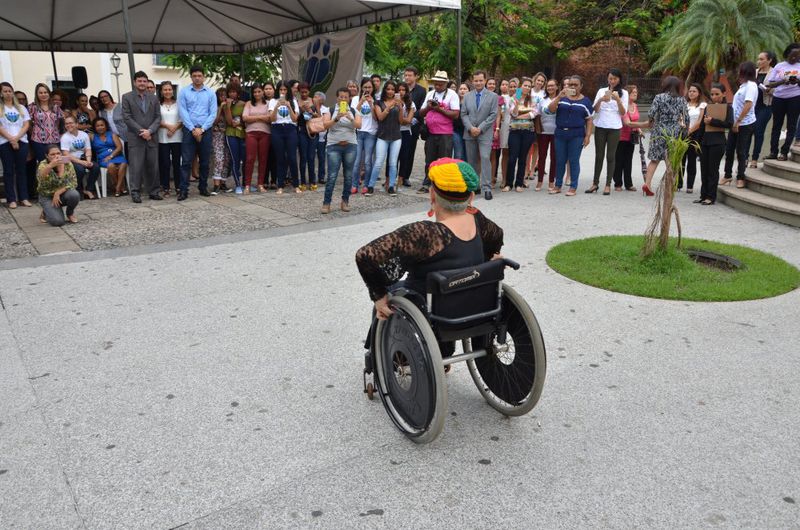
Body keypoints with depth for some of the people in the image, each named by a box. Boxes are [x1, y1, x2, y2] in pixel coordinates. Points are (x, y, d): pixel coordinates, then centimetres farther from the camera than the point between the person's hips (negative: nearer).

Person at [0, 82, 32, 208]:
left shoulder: (21, 108, 13)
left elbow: (26, 125, 4)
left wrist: (16, 137, -9)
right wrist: (11, 139, -13)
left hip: (21, 142, 2)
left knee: (21, 170, 4)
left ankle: (24, 197, 8)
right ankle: (11, 199, 2)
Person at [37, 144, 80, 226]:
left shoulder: (68, 164, -11)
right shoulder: (43, 165, -18)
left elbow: (73, 182, -12)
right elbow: (40, 178, -41)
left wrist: (58, 192, -26)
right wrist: (51, 166, -61)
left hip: (63, 194, 2)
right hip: (48, 197, -2)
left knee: (74, 195, -33)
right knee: (58, 221, -24)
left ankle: (70, 213, 0)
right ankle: (46, 212, 13)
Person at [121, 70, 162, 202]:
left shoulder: (154, 98, 13)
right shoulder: (127, 97, 4)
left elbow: (158, 117, 7)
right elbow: (127, 117, -3)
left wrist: (150, 131, -9)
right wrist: (141, 131, -10)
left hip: (151, 137, 3)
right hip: (135, 138, -3)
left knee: (153, 166, 4)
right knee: (136, 167, -4)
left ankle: (153, 191, 12)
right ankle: (135, 193, 2)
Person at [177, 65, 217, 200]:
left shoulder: (210, 93, 6)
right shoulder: (184, 92, 3)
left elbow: (213, 113, 0)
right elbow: (182, 112, -3)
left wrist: (201, 129, -10)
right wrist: (193, 129, -12)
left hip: (205, 131, 2)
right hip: (189, 130, -1)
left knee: (205, 162, 7)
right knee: (186, 161, -5)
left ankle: (203, 188, 18)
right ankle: (184, 190, -5)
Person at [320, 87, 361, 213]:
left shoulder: (354, 111, 8)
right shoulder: (330, 110, 4)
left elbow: (358, 125, -7)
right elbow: (326, 125, -10)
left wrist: (351, 118, -26)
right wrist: (336, 118, -26)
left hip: (350, 146, 2)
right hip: (334, 146, -2)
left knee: (348, 175, 5)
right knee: (332, 176, -7)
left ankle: (345, 201, 17)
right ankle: (326, 203, -3)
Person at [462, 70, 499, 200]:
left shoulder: (493, 96, 3)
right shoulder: (467, 96, 11)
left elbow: (493, 115, -4)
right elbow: (463, 114, 6)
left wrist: (480, 128, -12)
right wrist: (470, 128, -9)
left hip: (485, 134, -3)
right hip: (469, 133, 3)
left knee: (485, 158, -13)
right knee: (471, 160, 6)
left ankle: (486, 188, -13)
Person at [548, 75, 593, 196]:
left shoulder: (586, 101, 6)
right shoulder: (561, 98, 10)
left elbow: (589, 120, 3)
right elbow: (550, 109, -4)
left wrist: (588, 135, -7)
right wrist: (559, 96, -14)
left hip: (577, 135, -2)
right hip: (560, 133, 2)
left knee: (574, 161, 0)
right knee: (560, 161, 6)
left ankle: (573, 187, 5)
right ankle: (557, 186, 15)